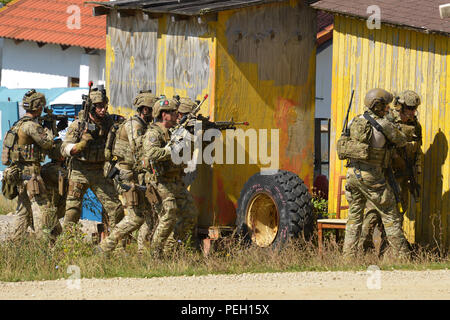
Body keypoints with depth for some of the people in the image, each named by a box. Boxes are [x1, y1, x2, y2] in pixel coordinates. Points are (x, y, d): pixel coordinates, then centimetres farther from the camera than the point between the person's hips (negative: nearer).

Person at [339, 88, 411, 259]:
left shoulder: (354, 122, 8)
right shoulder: (383, 124, -9)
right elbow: (401, 141, 3)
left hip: (353, 173, 6)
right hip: (371, 177, -6)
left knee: (354, 217, 12)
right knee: (390, 216, 2)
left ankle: (348, 257, 7)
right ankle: (402, 256, 2)